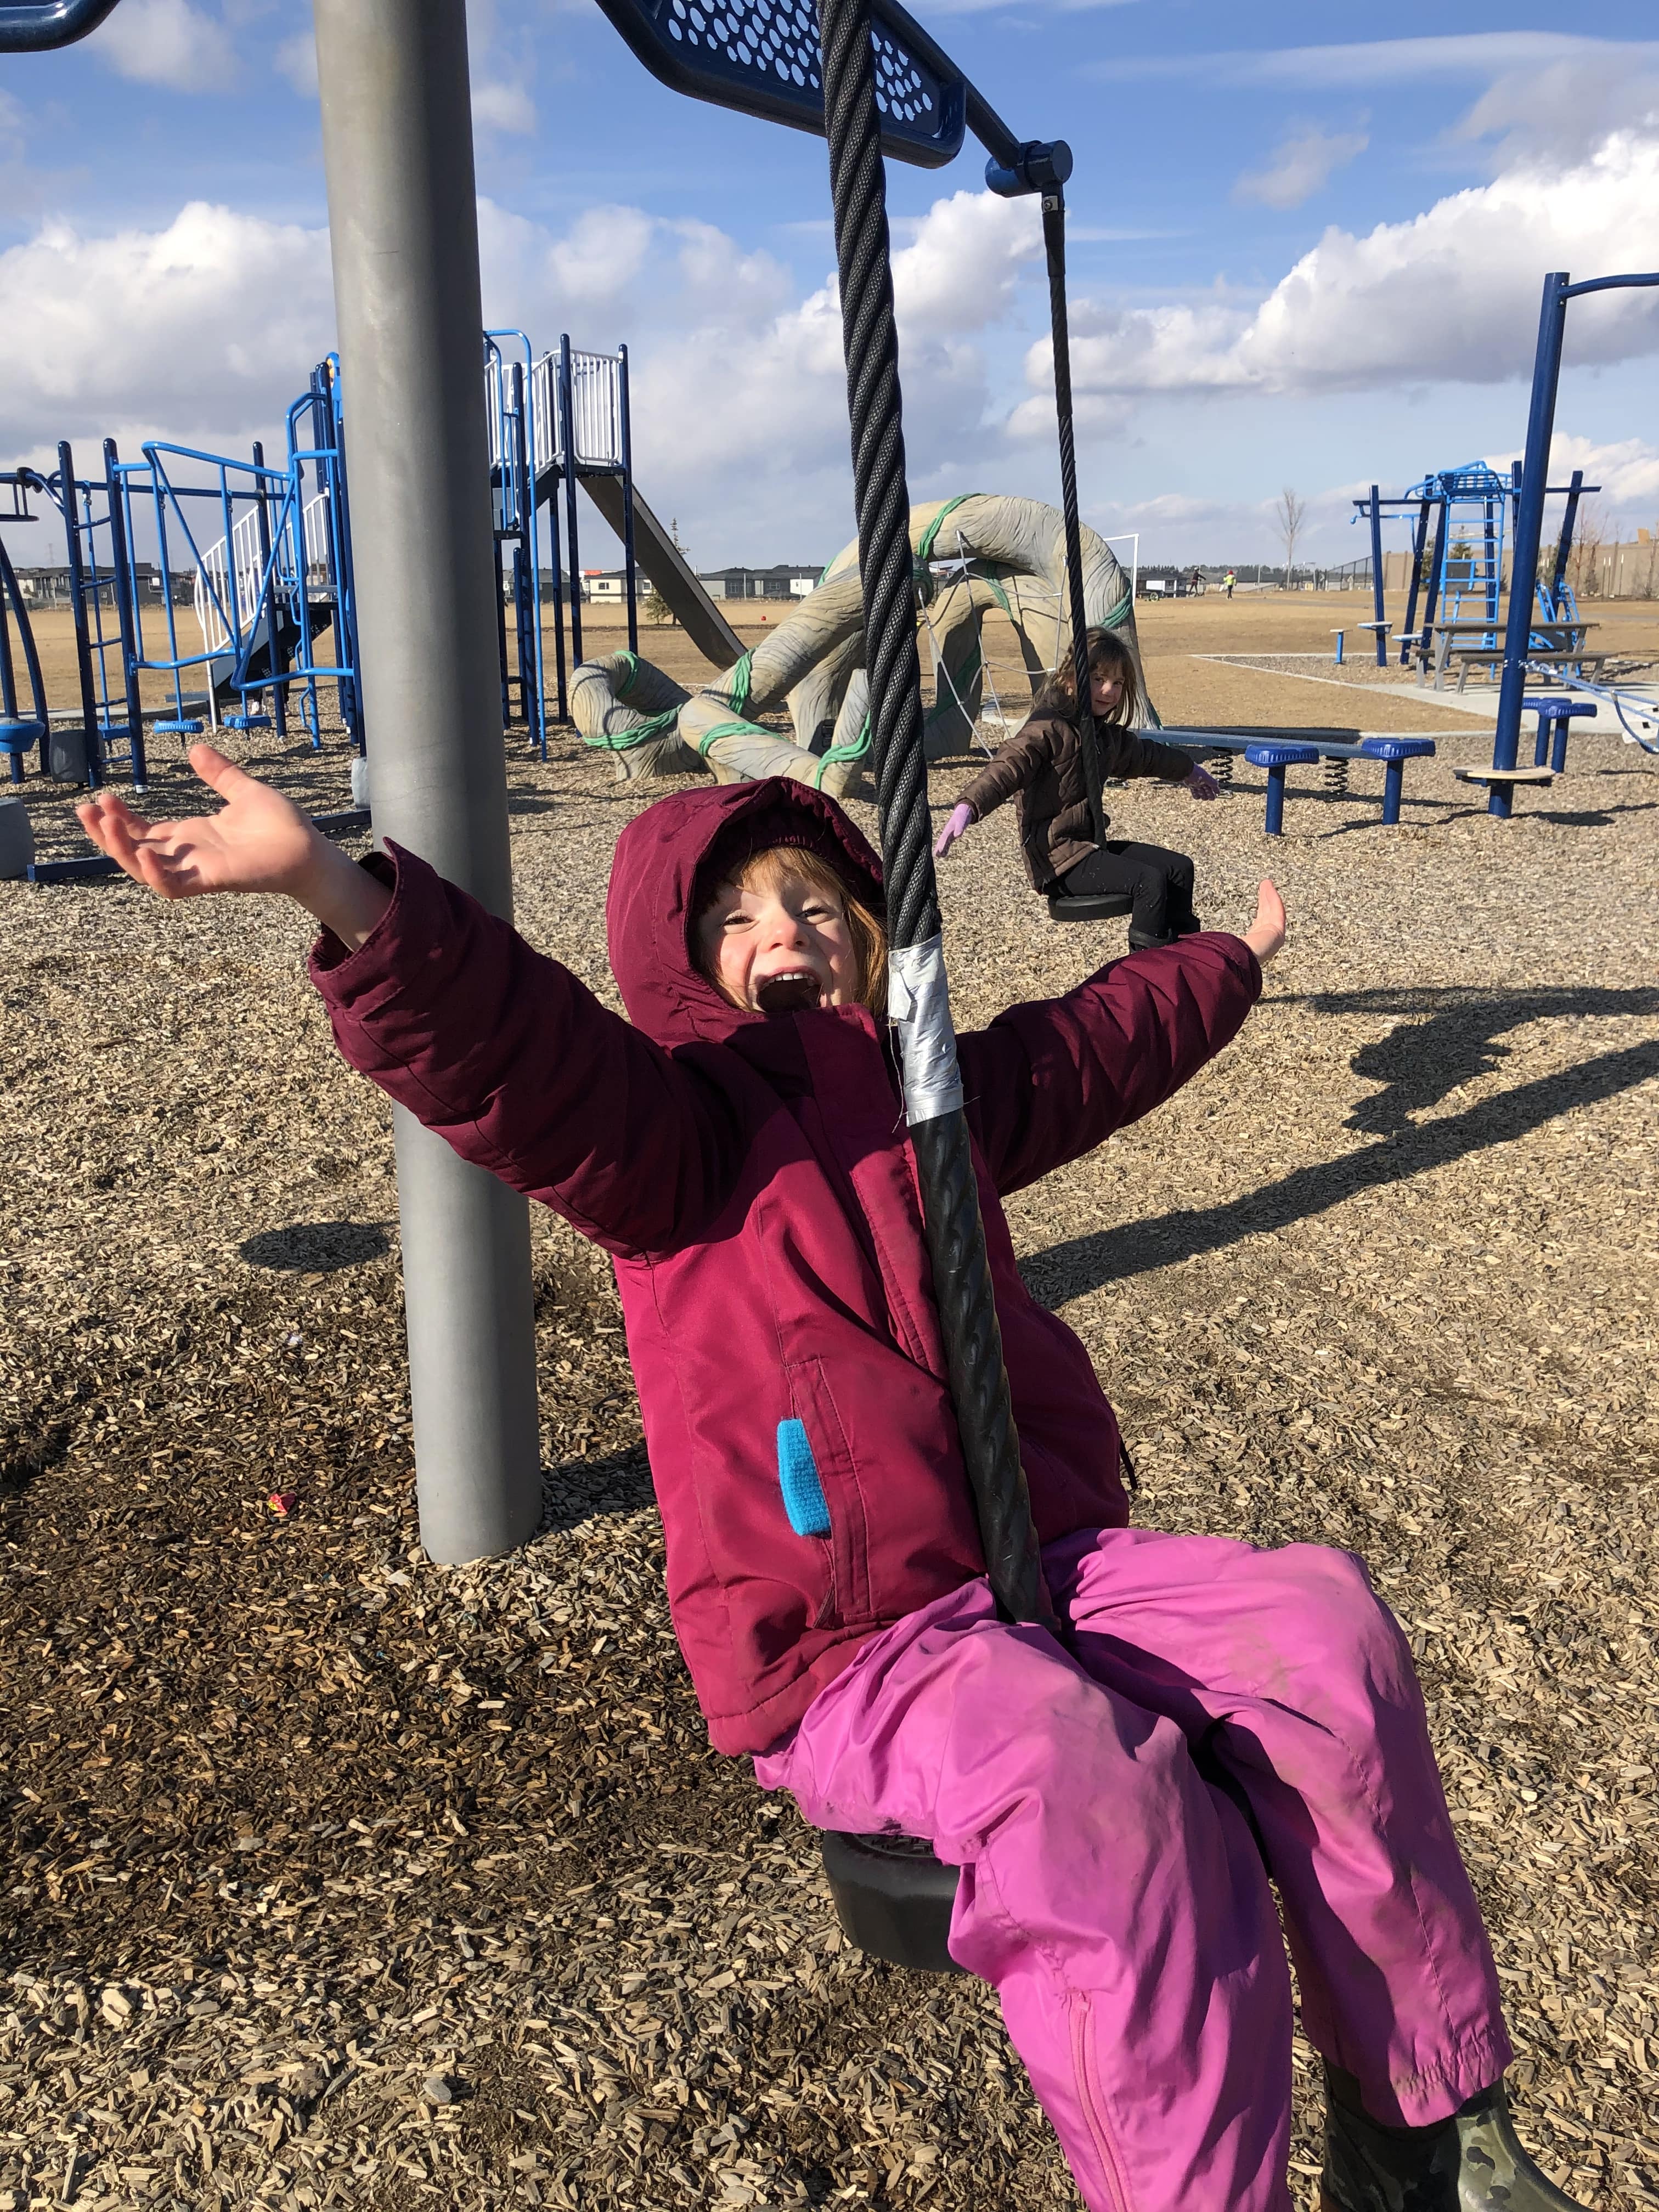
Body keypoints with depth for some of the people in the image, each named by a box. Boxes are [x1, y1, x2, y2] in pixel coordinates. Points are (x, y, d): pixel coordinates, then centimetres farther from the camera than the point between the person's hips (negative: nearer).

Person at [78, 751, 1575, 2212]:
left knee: (1324, 1623, -15)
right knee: (1076, 1764, -34)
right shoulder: (665, 1126, -2)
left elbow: (1104, 1037, 36)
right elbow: (510, 1045, -23)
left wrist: (1234, 961, 53)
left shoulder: (940, 1092, 17)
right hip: (844, 1655, -6)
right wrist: (336, 887, -42)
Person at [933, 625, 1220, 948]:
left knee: (1180, 868, 7)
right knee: (1150, 881, -23)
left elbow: (1145, 755, 34)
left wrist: (1190, 770, 52)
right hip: (1056, 857, -10)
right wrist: (967, 808, -48)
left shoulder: (1106, 735, 14)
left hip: (1090, 844, 10)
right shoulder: (1048, 728, -15)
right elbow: (1007, 767, -29)